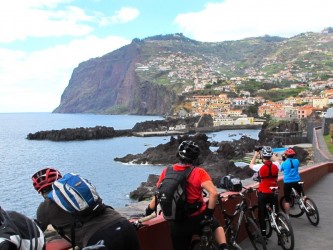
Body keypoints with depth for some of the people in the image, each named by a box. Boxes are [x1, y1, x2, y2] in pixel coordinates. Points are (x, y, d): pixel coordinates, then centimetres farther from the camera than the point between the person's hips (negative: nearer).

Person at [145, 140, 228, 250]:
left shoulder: (166, 172, -4)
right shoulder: (198, 172, -15)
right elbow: (214, 193, -25)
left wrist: (148, 212, 16)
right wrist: (209, 213, -13)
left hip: (176, 224, 2)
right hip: (197, 219, -2)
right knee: (216, 225, 29)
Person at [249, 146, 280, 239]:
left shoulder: (260, 166, -13)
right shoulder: (275, 165, -6)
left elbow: (251, 165, 10)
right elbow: (276, 160, 20)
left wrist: (255, 155, 20)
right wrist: (270, 153, 25)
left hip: (263, 194, -3)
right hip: (273, 193, 3)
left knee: (262, 215, 7)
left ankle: (264, 236, 7)